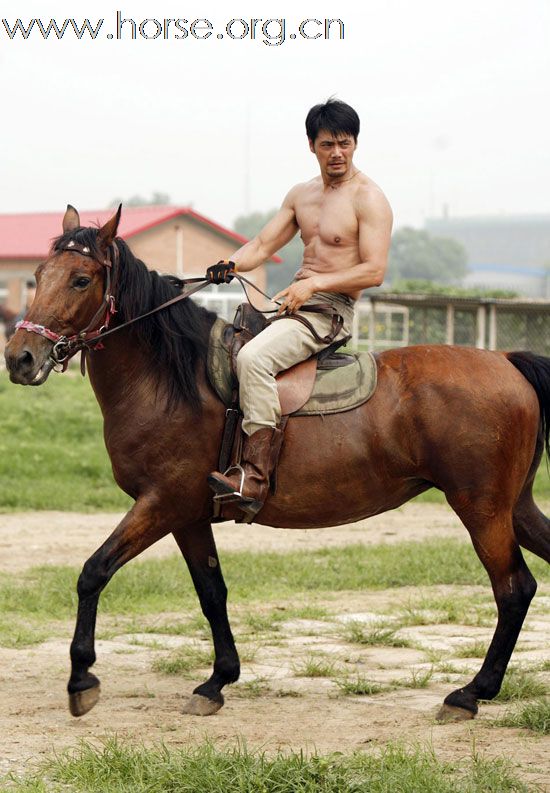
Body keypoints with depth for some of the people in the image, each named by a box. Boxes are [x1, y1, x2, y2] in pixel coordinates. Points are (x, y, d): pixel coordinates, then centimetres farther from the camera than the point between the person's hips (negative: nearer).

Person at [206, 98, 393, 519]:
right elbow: (263, 244, 11)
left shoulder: (368, 199, -9)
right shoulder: (301, 195, 15)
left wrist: (313, 283, -25)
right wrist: (230, 265, -11)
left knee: (253, 357, -31)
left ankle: (256, 476, -35)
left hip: (331, 309, -9)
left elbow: (374, 271, -17)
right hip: (294, 300, 9)